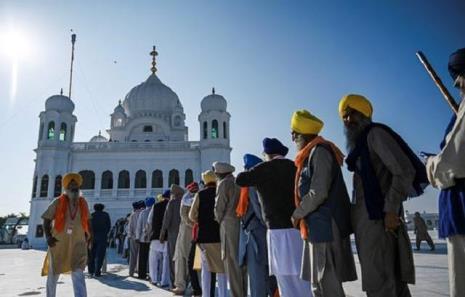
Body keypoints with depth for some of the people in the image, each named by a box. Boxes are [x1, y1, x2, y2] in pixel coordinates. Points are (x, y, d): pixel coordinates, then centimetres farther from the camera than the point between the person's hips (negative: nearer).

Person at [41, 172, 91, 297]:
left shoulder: (83, 203, 1)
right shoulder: (57, 202, -8)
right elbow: (47, 220, -2)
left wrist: (89, 234, 9)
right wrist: (48, 237, -12)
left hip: (78, 244, 1)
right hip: (58, 244, 0)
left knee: (78, 275, -10)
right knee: (53, 274, 17)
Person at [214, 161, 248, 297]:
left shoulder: (224, 183, -5)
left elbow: (219, 206, -6)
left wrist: (219, 220, 10)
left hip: (229, 225, -7)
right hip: (242, 224, 7)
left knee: (232, 262, -2)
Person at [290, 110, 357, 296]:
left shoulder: (319, 151, -12)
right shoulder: (312, 153, 17)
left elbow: (318, 193, -20)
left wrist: (296, 214, -9)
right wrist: (302, 215, 12)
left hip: (324, 227, -10)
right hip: (318, 227, 10)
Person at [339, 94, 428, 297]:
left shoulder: (375, 133, -6)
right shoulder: (360, 143, 20)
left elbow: (404, 170, -15)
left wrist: (391, 210, -18)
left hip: (378, 215, -9)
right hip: (367, 216, 9)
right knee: (392, 279, 13)